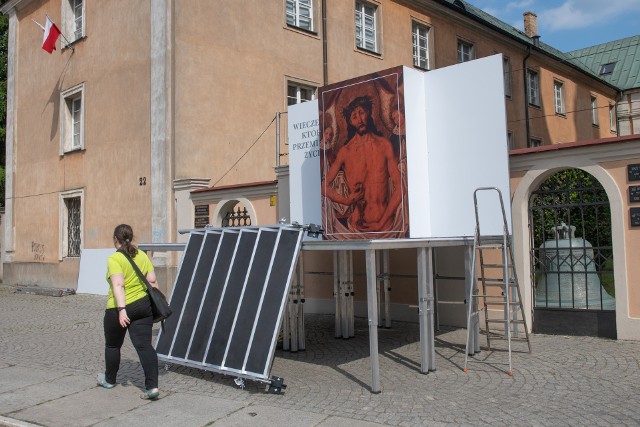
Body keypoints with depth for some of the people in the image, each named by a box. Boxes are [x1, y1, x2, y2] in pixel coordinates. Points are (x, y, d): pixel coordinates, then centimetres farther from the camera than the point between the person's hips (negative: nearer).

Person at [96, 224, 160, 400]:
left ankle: (109, 380, 38)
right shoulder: (143, 256, 5)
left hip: (119, 308, -4)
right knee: (144, 345, 1)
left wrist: (121, 309, -26)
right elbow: (152, 281, 3)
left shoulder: (114, 259, -11)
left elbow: (118, 285, -21)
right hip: (143, 306, 4)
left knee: (112, 345, 18)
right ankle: (152, 386, -9)